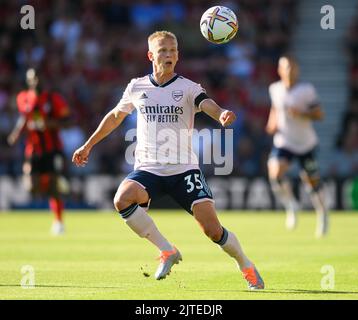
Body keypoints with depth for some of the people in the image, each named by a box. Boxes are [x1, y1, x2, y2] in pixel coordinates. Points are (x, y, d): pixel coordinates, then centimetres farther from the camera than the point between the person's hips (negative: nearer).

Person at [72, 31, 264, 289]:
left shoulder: (187, 88, 0)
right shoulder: (137, 87, 7)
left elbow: (208, 105, -21)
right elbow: (115, 116, 24)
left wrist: (222, 114, -45)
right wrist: (88, 145, 29)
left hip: (184, 169, -2)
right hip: (148, 169, 2)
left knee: (213, 230, -12)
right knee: (122, 200, -30)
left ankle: (246, 266, 17)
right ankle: (167, 251, -14)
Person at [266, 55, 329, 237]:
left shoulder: (307, 90, -11)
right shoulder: (275, 89, -1)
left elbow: (319, 114, -11)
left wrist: (301, 113, -26)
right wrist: (272, 123, 3)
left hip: (306, 144, -2)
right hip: (283, 142, 2)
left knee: (312, 181, 7)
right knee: (275, 173, -23)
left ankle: (322, 214, 31)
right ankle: (291, 205, 2)